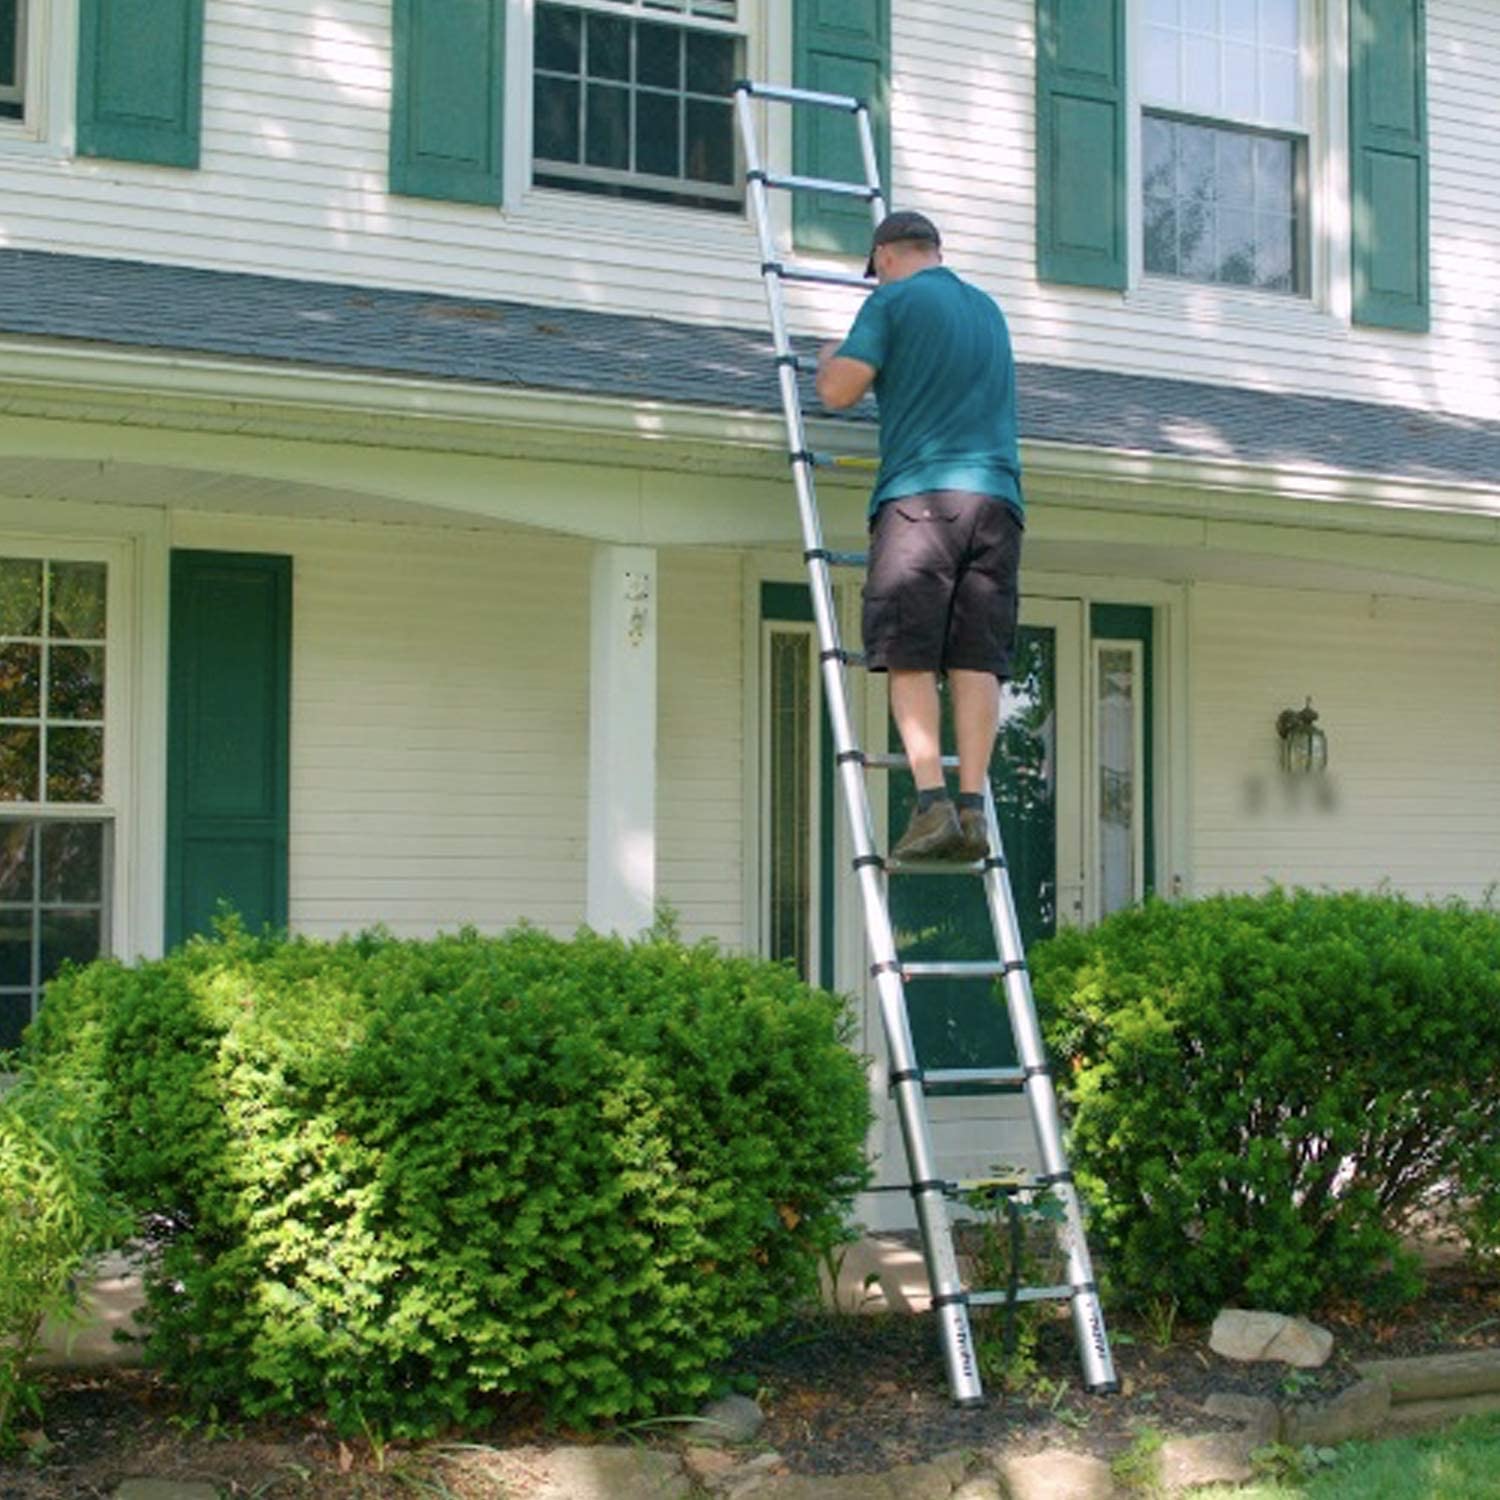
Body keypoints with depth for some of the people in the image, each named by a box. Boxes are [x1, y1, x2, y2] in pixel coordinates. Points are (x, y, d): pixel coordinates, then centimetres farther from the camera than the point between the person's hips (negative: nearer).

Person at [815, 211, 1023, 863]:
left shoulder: (893, 301, 4)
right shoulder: (988, 308, 24)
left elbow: (838, 392, -3)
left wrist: (829, 358, 19)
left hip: (920, 494, -5)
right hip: (996, 495, 5)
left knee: (908, 656, -5)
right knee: (976, 660, 0)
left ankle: (931, 801, -16)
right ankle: (972, 808, -6)